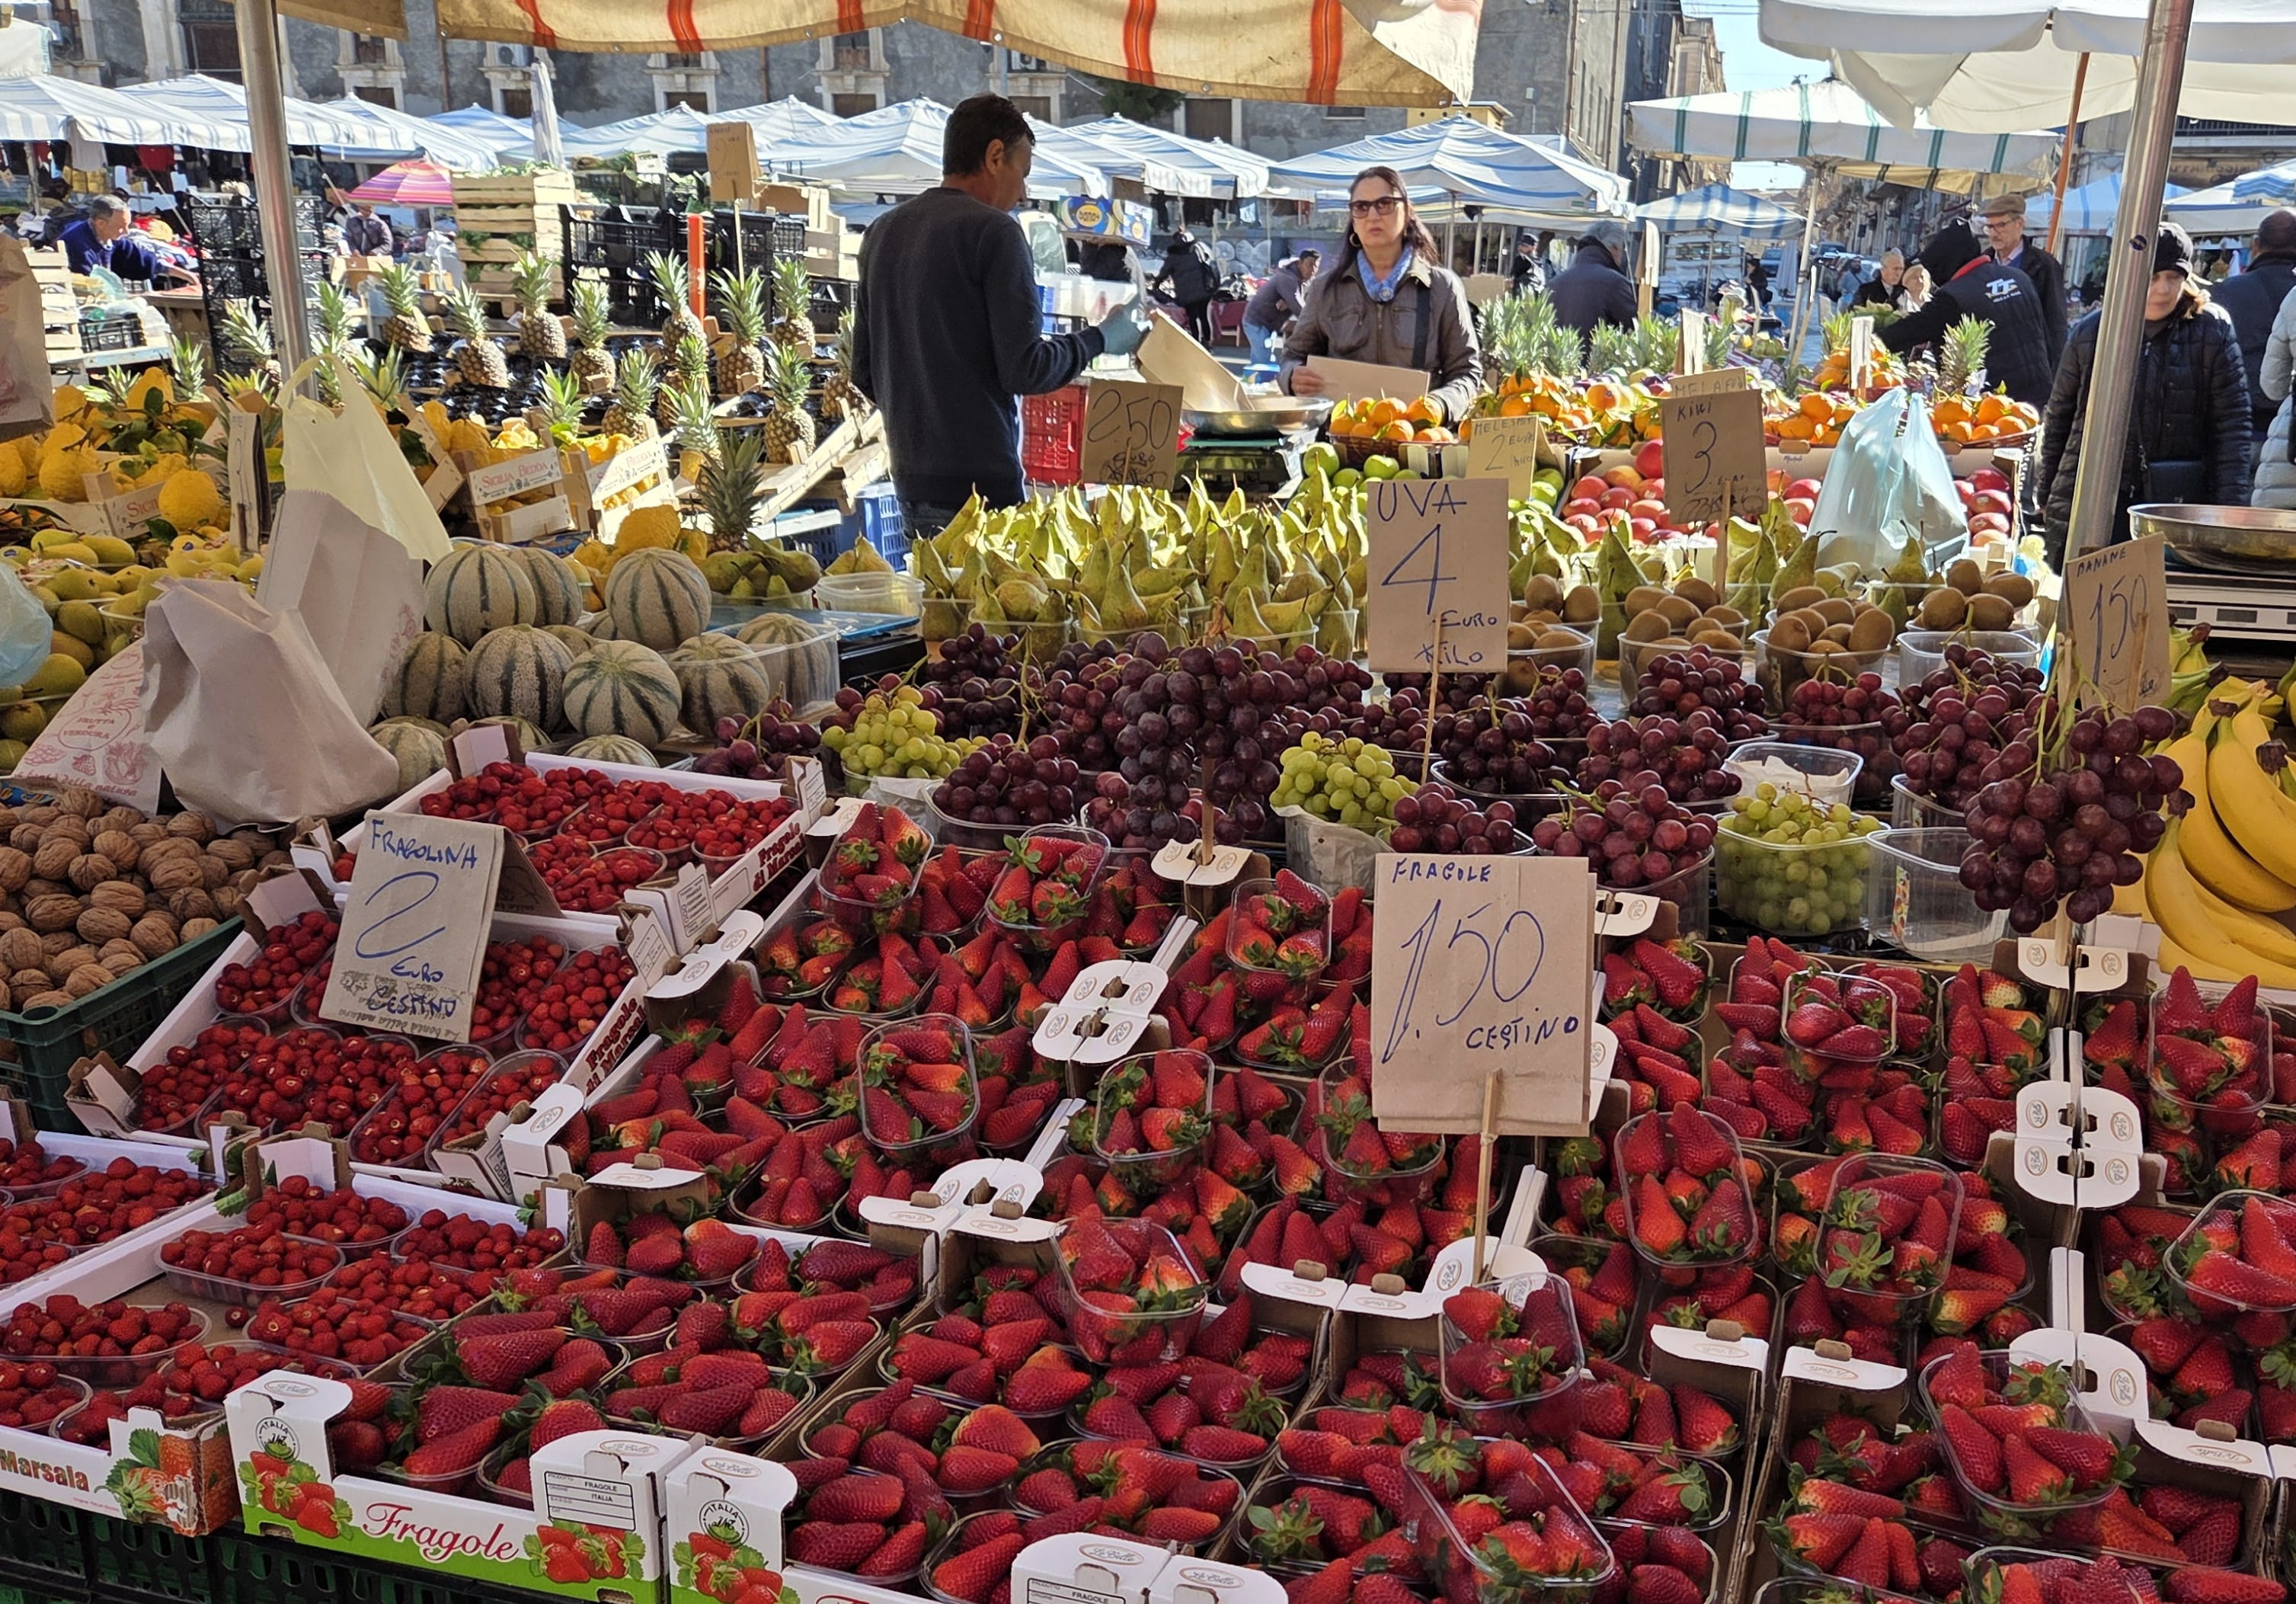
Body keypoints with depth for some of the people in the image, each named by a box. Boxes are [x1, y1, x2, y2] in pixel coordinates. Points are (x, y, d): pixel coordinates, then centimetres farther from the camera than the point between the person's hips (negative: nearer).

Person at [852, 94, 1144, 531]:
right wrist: (1101, 339, 1)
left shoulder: (881, 232, 12)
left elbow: (864, 372, 15)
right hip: (980, 482, -8)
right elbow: (1025, 370, -14)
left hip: (909, 483, 8)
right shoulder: (994, 231, -11)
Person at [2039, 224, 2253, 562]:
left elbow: (2232, 426, -1)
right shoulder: (2090, 331, 7)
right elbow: (2058, 418, 13)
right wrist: (2047, 497, 12)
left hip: (2176, 506, -1)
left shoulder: (2212, 331, 1)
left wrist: (2230, 509, -8)